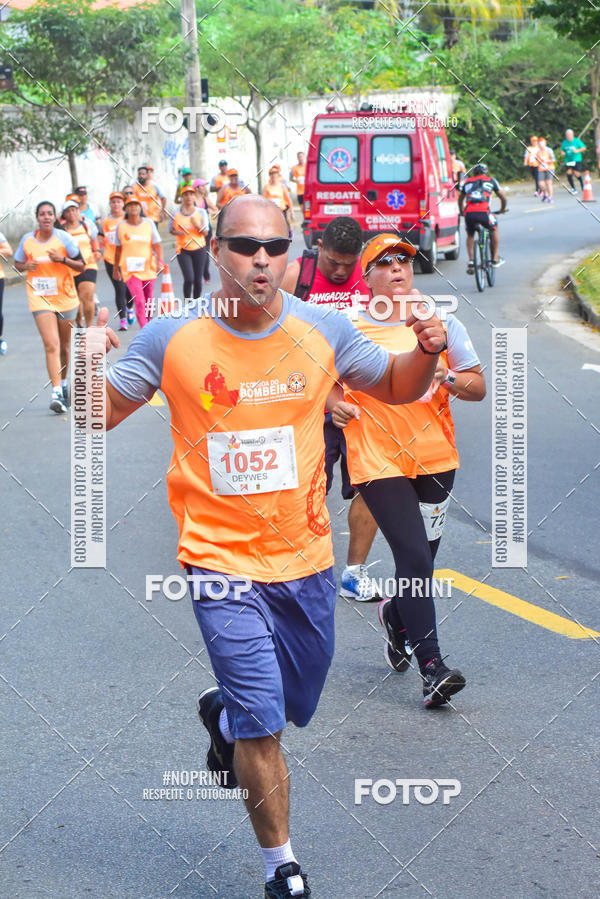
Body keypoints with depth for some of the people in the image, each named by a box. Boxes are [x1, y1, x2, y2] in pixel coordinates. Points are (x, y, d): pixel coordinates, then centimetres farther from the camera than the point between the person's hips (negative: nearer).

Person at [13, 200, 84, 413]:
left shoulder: (64, 238, -6)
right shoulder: (27, 239, 0)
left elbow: (81, 266, -2)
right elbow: (17, 264, 15)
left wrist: (62, 259, -20)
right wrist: (26, 266, -8)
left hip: (65, 298, 0)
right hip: (40, 299, 0)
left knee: (64, 345, 13)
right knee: (51, 345, -14)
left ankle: (63, 383, 36)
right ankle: (56, 393, -18)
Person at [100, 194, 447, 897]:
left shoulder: (324, 330, -4)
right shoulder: (170, 338, -10)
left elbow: (395, 387, 12)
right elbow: (99, 416, -2)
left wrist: (426, 352, -10)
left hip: (305, 555, 4)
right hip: (221, 557, -3)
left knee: (296, 704, 19)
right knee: (263, 726, -8)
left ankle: (222, 711, 54)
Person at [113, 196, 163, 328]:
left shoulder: (148, 223, 0)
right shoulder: (121, 226, 1)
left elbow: (157, 244, -2)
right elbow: (118, 249, 9)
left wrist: (160, 261, -17)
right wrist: (115, 269, 11)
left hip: (148, 267, 2)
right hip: (130, 270, -2)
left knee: (148, 302, 12)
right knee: (139, 302, -15)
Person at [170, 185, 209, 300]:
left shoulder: (201, 213, -1)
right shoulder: (176, 214, -2)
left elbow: (206, 233, -2)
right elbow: (172, 230, 11)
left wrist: (198, 226, -23)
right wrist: (177, 232, -13)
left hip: (199, 249, 1)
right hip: (183, 250, -1)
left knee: (198, 280, 3)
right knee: (189, 278, -16)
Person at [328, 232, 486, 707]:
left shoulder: (440, 321, 4)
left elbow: (479, 387, 6)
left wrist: (447, 378, -15)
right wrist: (334, 402, -8)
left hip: (435, 458, 4)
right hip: (377, 461, -3)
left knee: (421, 558, 12)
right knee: (415, 558, -14)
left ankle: (396, 616, 45)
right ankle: (432, 668, -11)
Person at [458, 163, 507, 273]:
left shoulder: (467, 181, 27)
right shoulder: (491, 181, 21)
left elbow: (460, 199, 37)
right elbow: (503, 197, 25)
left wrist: (462, 212, 54)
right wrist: (502, 209, 44)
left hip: (469, 213, 2)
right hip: (483, 213, -2)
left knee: (470, 235, 28)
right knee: (494, 230, 27)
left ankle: (470, 261, 14)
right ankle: (495, 259, 28)